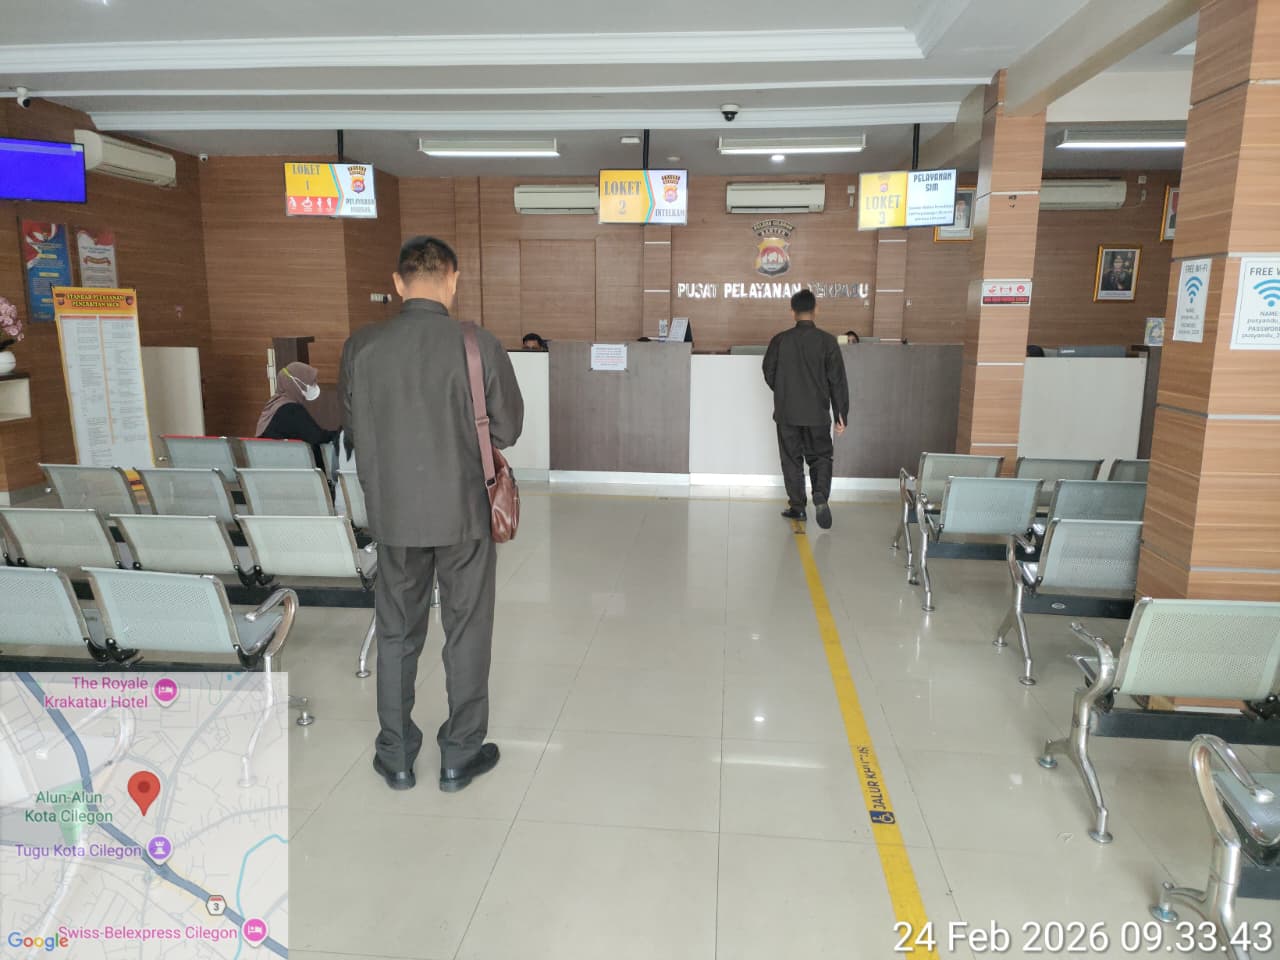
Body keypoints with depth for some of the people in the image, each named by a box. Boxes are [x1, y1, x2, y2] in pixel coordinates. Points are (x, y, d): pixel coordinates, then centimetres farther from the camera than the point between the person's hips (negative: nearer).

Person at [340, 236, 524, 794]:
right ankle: (461, 755, 25)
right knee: (466, 633, 13)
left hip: (393, 512, 2)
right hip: (464, 510, -2)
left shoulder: (361, 347, -6)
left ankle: (397, 757, 30)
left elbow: (356, 432, 4)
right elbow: (507, 431, -5)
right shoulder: (479, 345, -13)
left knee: (397, 633, 17)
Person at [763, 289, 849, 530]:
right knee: (821, 456, 13)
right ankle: (821, 495, -11)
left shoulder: (779, 340, -4)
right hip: (818, 413, 0)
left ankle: (797, 507, 16)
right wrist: (841, 415, 0)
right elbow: (838, 381, -6)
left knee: (792, 460, 12)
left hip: (787, 413, 1)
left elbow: (769, 374, 5)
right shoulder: (827, 341, -7)